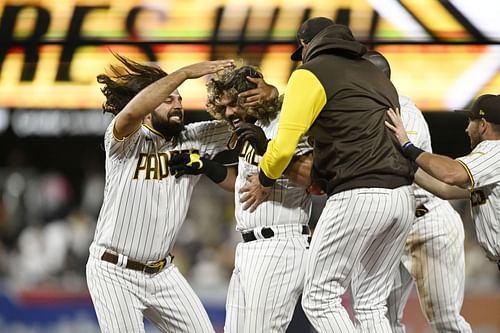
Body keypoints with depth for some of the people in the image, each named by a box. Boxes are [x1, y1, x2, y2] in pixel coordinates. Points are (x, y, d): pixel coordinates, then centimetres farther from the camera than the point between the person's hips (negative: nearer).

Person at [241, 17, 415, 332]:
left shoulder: (311, 73, 2)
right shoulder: (377, 74, 25)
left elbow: (284, 146, -6)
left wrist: (265, 181, 13)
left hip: (358, 196, -8)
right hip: (403, 197, 8)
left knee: (320, 299, -1)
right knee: (373, 304, 13)